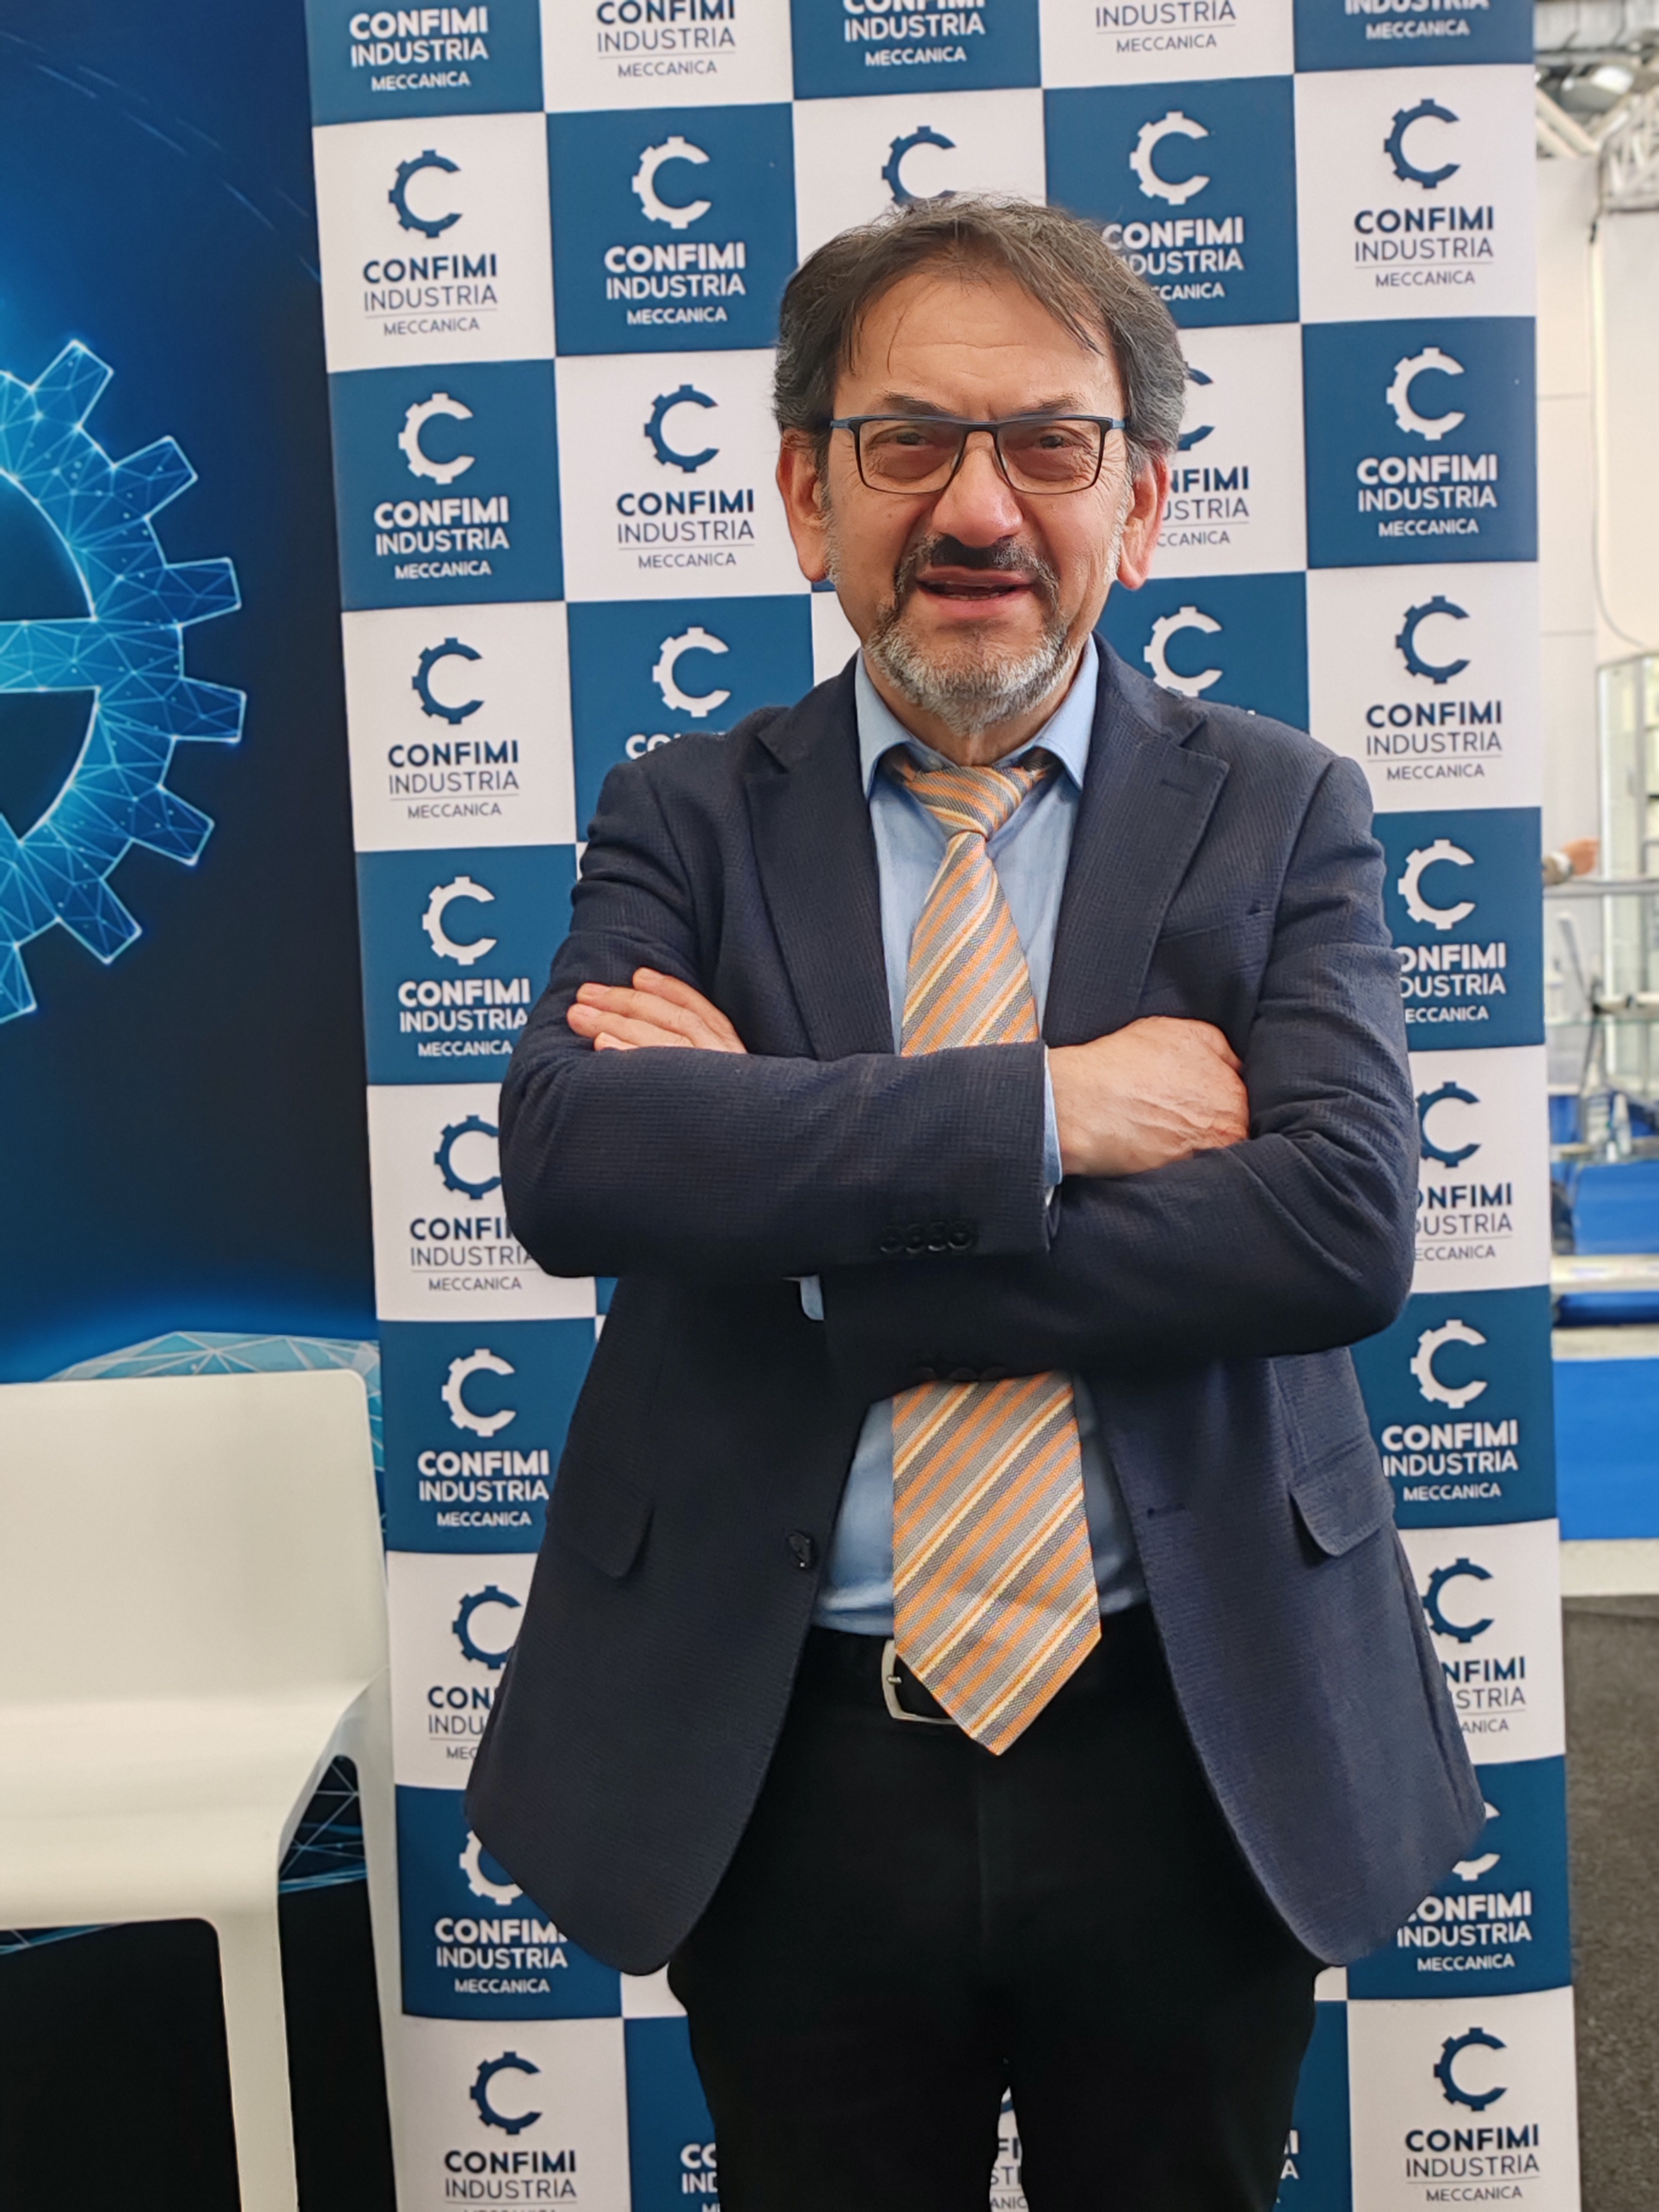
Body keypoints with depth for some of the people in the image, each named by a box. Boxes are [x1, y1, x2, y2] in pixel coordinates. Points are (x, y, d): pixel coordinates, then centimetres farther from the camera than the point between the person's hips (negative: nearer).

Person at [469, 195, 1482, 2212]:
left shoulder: (1282, 814, -1)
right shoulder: (684, 819, 0)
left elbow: (1345, 1225, -17)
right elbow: (565, 1157, -18)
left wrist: (793, 1224, -18)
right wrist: (1049, 1110, -22)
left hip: (1196, 1757, 1)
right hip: (787, 1764, 0)